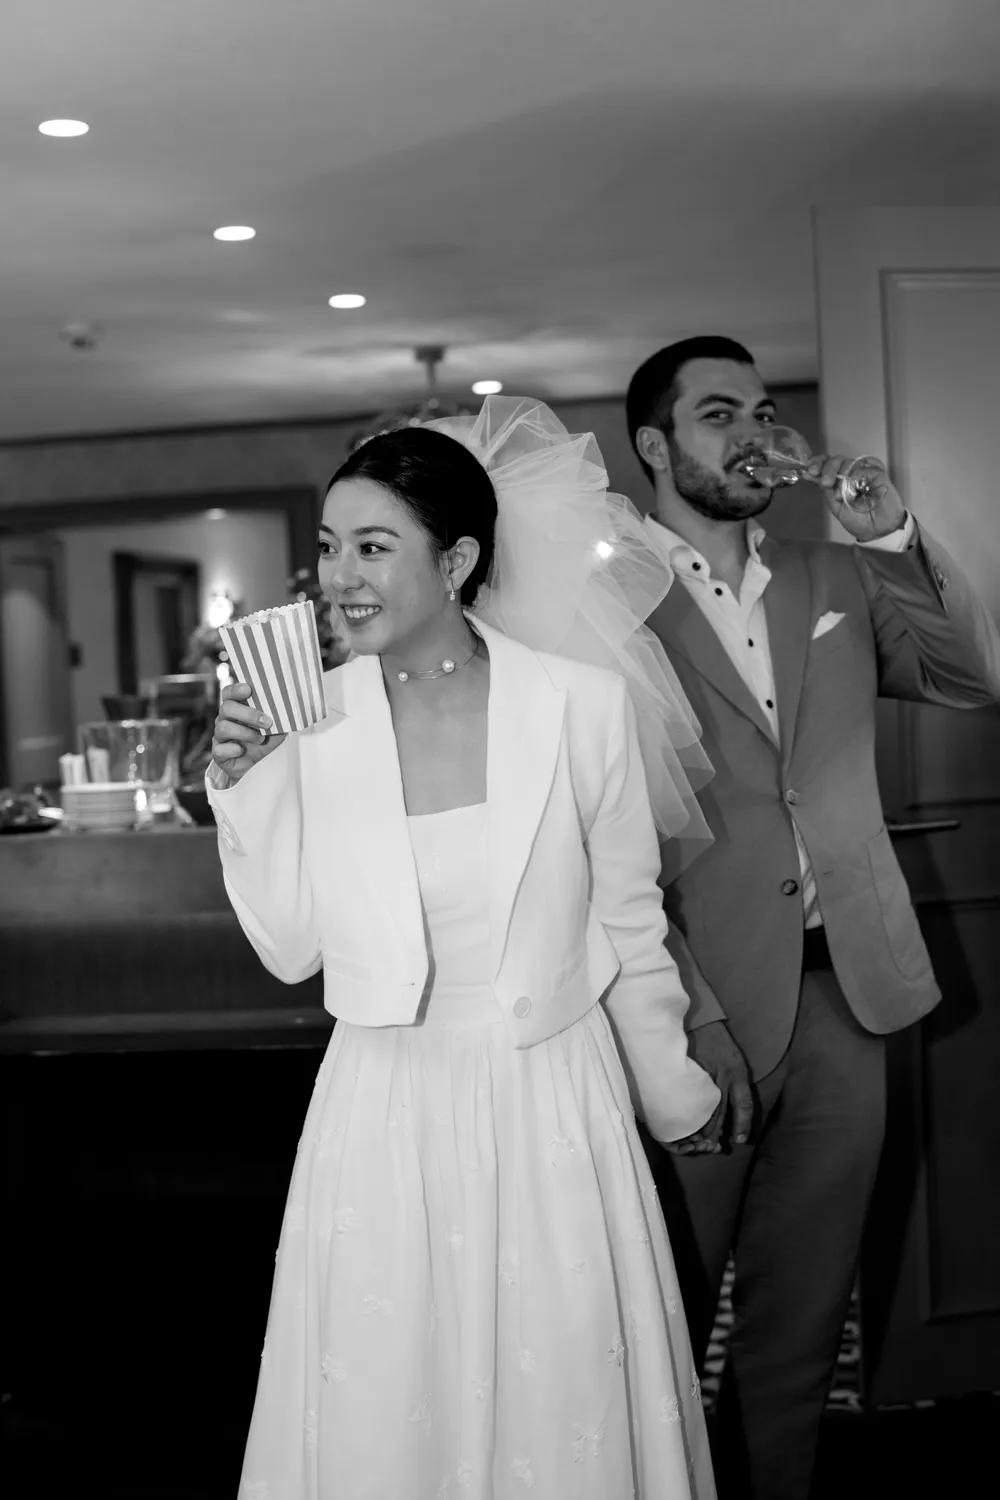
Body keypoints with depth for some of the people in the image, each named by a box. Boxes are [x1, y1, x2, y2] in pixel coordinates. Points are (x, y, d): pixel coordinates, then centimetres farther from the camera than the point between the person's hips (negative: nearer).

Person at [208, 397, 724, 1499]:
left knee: (562, 1411, 12)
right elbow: (292, 950, 0)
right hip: (383, 1119, 1)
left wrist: (669, 1088, 13)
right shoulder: (307, 720, -5)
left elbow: (626, 923, 3)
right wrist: (246, 786, -11)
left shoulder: (583, 704, -9)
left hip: (552, 1110, -1)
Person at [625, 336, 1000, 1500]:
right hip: (700, 1000, -4)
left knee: (802, 1323, 14)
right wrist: (696, 1018, -13)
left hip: (843, 990, 5)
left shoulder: (833, 577, 11)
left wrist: (893, 536, -4)